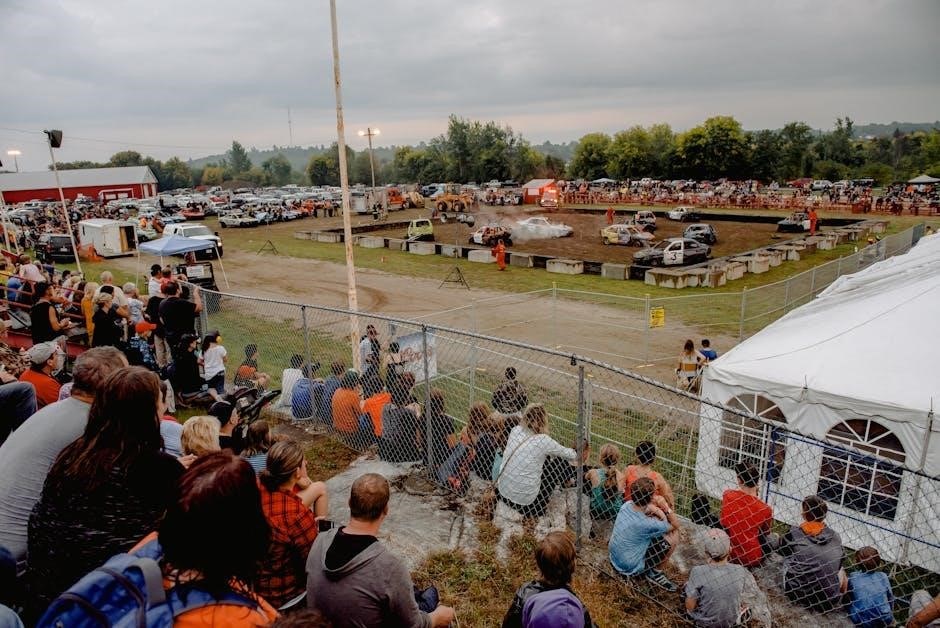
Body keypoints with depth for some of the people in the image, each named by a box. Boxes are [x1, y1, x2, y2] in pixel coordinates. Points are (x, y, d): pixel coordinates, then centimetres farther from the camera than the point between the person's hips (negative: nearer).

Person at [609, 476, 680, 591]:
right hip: (629, 568, -7)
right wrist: (665, 507, -23)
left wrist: (656, 510, -14)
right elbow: (676, 526, -14)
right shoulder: (647, 524, -31)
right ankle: (655, 574, 11)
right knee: (671, 539, -7)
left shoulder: (626, 505, -14)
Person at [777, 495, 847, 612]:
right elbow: (838, 565, 12)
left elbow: (781, 551, 10)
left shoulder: (794, 533, -8)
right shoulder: (835, 537, -2)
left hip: (796, 594, -1)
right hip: (828, 601, 1)